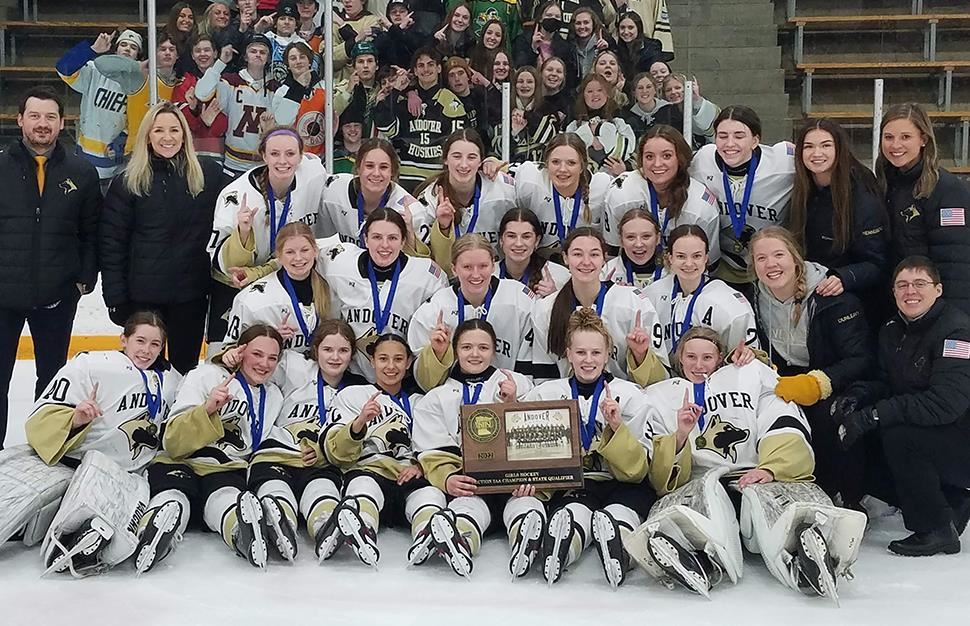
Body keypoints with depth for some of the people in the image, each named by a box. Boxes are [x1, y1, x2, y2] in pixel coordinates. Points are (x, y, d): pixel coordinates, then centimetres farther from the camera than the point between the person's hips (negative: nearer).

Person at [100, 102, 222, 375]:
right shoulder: (128, 182, -1)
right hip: (144, 294, -1)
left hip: (192, 292, 1)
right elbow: (112, 242, -2)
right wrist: (115, 297, -6)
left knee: (186, 366, 13)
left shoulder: (208, 175, 1)